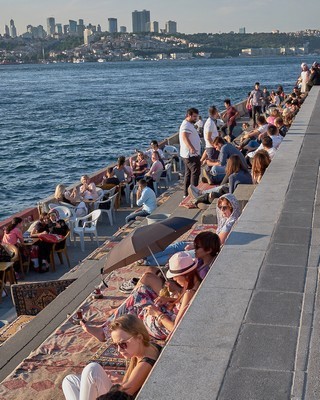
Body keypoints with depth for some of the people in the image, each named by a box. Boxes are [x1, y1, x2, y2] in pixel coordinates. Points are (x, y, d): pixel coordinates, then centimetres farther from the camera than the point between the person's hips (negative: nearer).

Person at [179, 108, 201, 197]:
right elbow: (184, 137, -33)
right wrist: (191, 148, -45)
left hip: (190, 154, 11)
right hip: (191, 154, -11)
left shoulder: (189, 124, 19)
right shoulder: (186, 125, -16)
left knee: (188, 173, 13)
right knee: (195, 172, -10)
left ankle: (186, 193, 19)